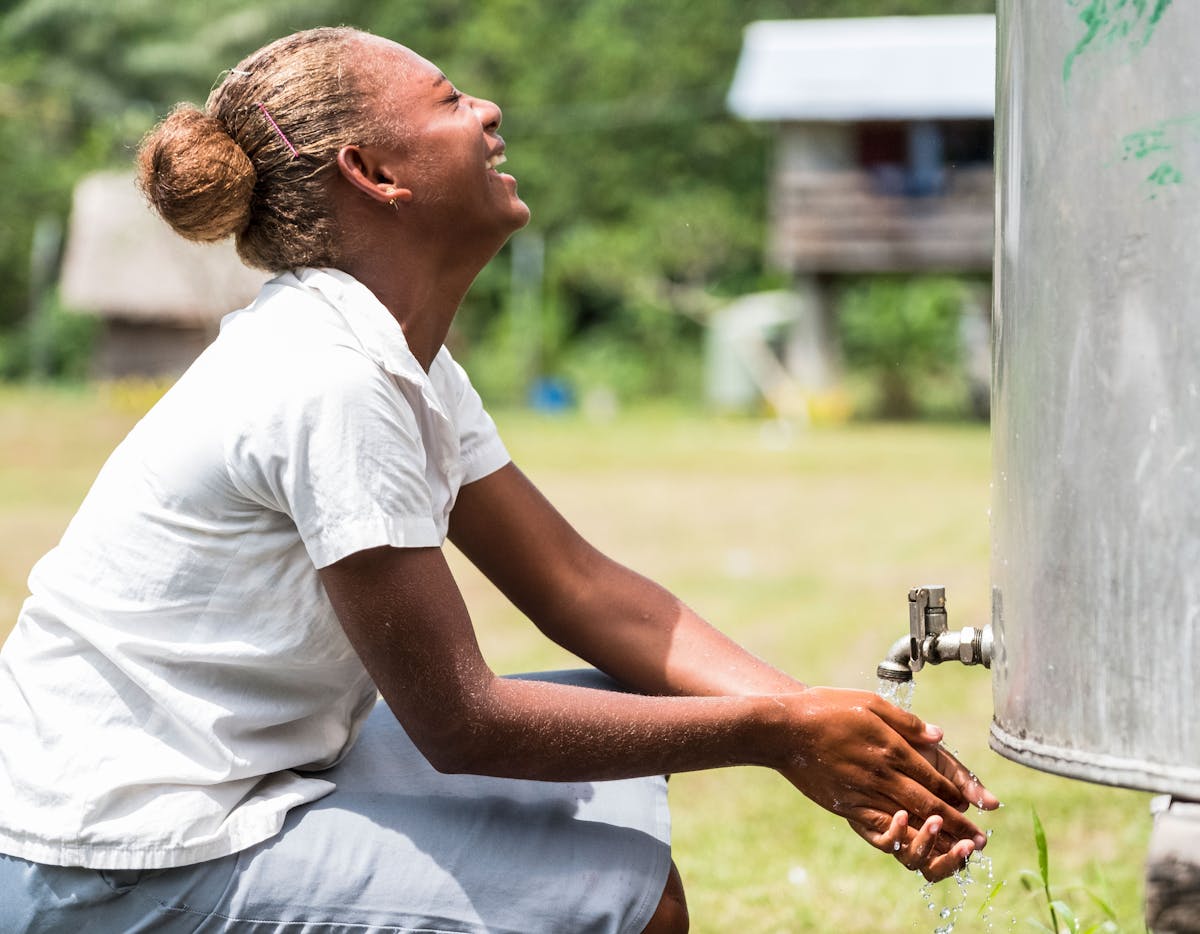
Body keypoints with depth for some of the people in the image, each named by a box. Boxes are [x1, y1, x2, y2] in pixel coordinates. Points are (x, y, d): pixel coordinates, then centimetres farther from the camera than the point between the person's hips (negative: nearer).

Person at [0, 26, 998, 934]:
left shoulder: (404, 358, 8)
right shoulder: (334, 382, -22)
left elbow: (580, 587, 9)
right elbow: (460, 725, -20)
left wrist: (821, 740, -3)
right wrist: (778, 731, -15)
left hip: (241, 778, 10)